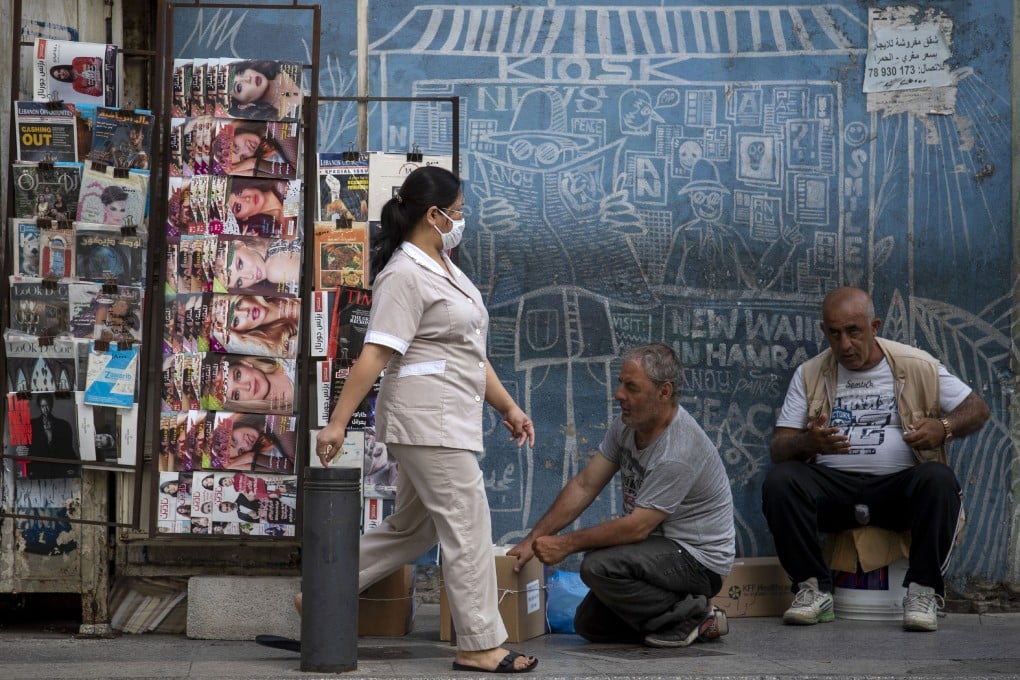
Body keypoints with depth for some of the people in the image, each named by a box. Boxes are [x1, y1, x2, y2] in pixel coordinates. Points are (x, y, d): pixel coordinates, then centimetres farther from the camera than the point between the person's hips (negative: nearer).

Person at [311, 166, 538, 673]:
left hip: (450, 421, 10)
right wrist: (337, 422, -23)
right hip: (428, 422, -10)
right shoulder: (404, 276, -14)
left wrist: (508, 407, 20)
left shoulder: (443, 267, 17)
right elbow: (374, 354, -21)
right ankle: (480, 645, 2)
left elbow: (467, 352, 21)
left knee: (413, 528, 15)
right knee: (467, 529, -5)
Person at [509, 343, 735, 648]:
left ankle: (688, 616, -11)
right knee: (589, 624, 9)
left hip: (699, 559, -9)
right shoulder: (626, 425, 0)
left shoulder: (679, 452, -28)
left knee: (598, 566, -30)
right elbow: (584, 486, 3)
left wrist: (566, 544, -19)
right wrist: (533, 540, -4)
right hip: (662, 548, 10)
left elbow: (637, 527, -26)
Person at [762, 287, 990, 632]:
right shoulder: (809, 375, 10)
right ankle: (813, 590, -18)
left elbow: (978, 409, 8)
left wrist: (943, 428, -15)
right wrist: (808, 442, -21)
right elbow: (779, 447, 4)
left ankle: (923, 591, -21)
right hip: (833, 485, 1)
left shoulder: (917, 366, 6)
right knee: (779, 480, -27)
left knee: (939, 479, -33)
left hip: (898, 487, -1)